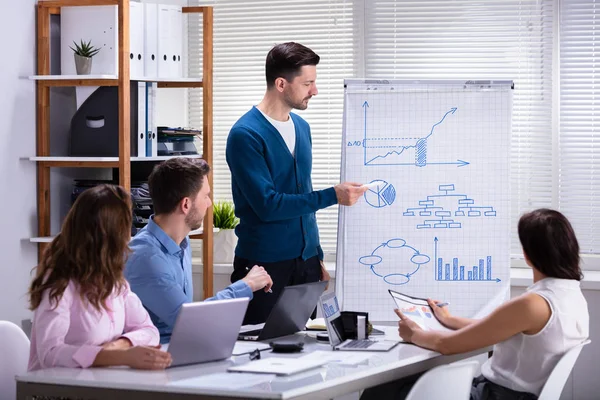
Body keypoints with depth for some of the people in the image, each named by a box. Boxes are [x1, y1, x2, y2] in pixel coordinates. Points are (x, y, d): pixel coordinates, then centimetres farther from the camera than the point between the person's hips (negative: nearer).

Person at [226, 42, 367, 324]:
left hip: (305, 261, 7)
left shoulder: (301, 128, 11)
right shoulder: (245, 135, -13)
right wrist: (333, 196, -18)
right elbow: (267, 205, -19)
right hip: (264, 265, -7)